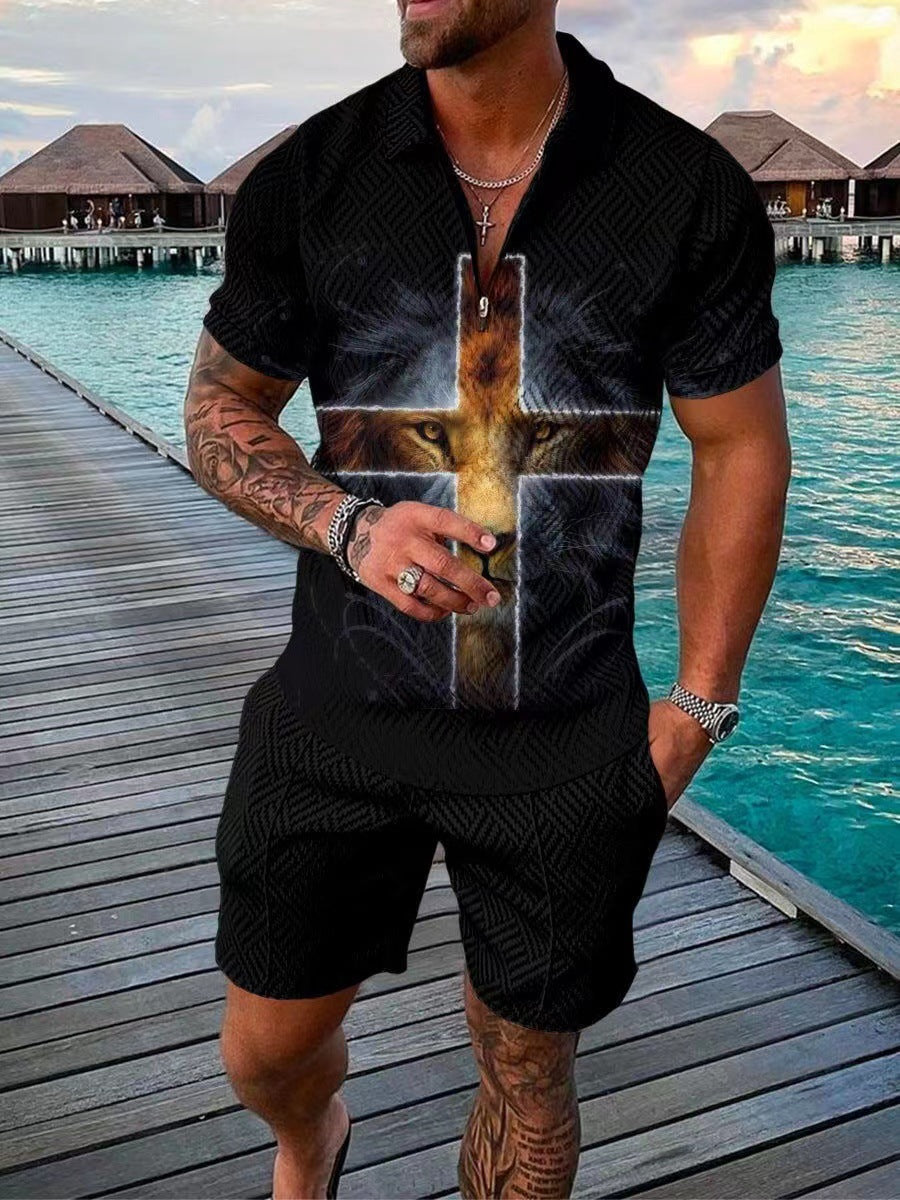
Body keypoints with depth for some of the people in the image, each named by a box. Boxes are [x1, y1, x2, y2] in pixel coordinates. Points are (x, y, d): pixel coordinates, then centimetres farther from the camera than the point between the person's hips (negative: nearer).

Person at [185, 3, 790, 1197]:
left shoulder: (693, 190, -7)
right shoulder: (305, 178, -4)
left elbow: (743, 451, 0)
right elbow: (219, 409, 5)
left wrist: (697, 707, -2)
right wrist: (346, 524, -15)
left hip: (569, 737, 0)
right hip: (340, 714, 1)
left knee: (528, 1065, 16)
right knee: (266, 1049, 17)